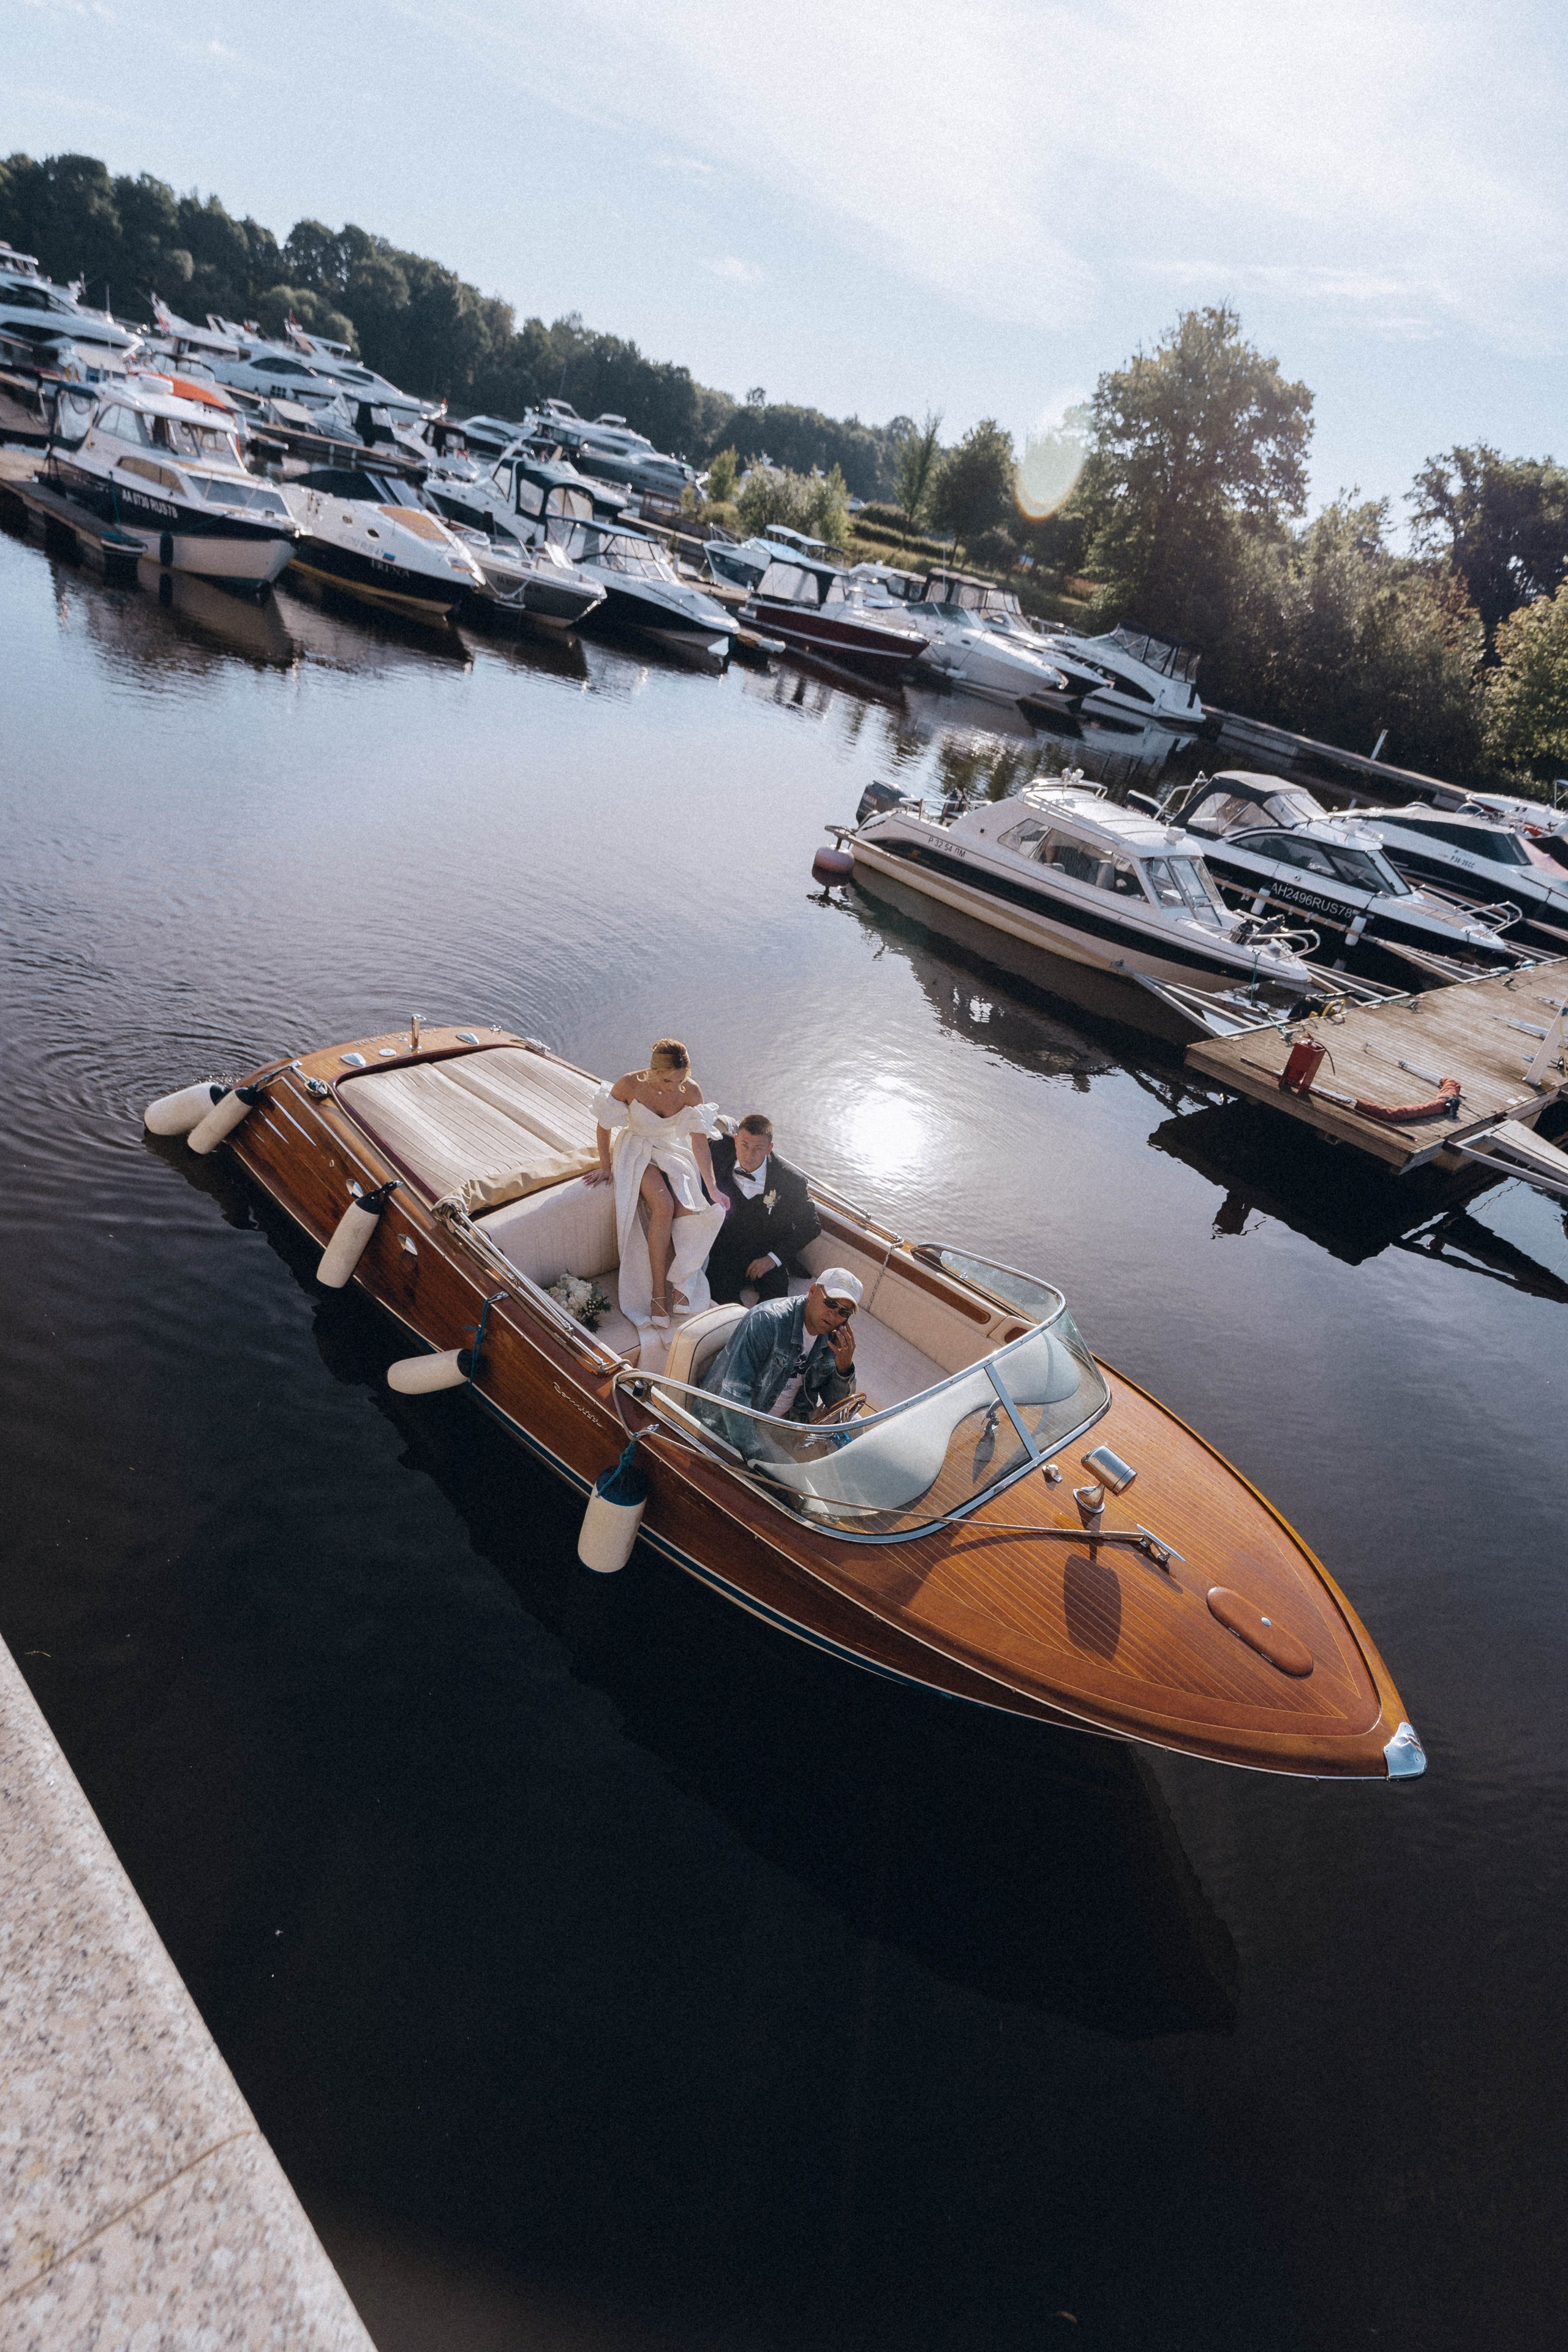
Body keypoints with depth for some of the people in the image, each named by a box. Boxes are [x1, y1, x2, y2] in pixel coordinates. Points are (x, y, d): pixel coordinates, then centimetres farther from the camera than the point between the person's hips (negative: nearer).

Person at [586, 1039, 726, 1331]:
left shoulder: (691, 1091, -18)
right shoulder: (630, 1085, -24)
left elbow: (700, 1141, -12)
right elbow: (605, 1124, -7)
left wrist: (711, 1189, -13)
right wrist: (606, 1166, 0)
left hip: (674, 1152, 2)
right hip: (638, 1151, -2)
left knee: (689, 1209, -26)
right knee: (663, 1207, -30)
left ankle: (679, 1281, -8)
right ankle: (658, 1292, -22)